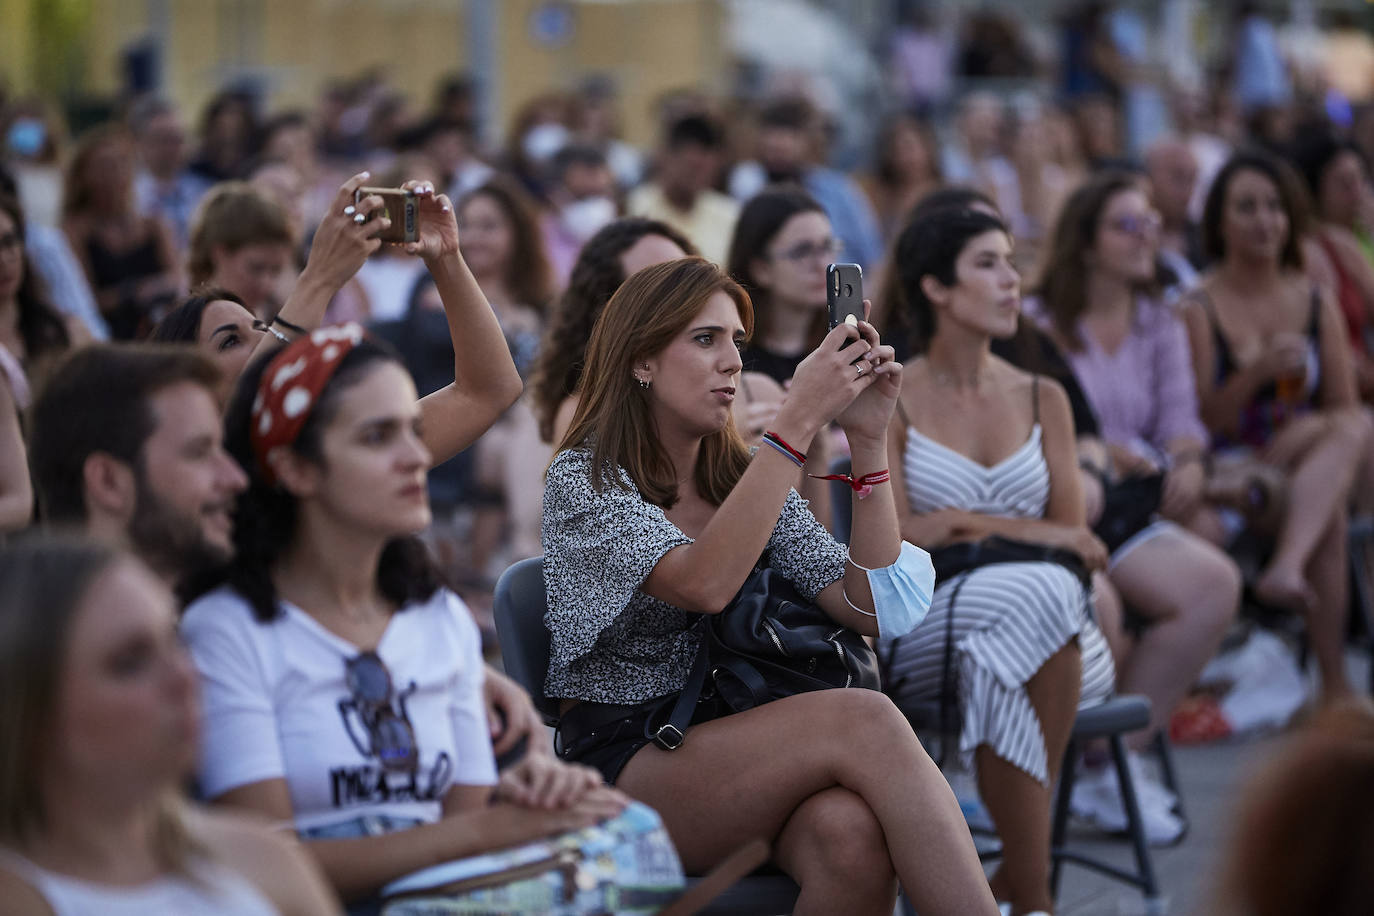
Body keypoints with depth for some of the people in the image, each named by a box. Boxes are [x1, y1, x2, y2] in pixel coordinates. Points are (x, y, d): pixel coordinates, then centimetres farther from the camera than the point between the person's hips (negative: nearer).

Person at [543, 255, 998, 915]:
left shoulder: (745, 479, 15)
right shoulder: (585, 478, -3)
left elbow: (868, 610, 1)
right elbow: (704, 583, -23)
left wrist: (868, 440, -6)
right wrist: (799, 420, -23)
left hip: (741, 749, 5)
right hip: (622, 767, -5)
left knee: (851, 832, -34)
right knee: (862, 721, -30)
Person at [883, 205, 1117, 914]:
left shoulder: (1042, 398, 18)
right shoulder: (888, 402, 6)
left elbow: (1074, 533, 8)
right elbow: (893, 536, -7)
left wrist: (959, 523, -9)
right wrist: (1019, 530, -15)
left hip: (1059, 639, 3)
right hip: (921, 633, -3)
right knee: (1040, 591, -36)